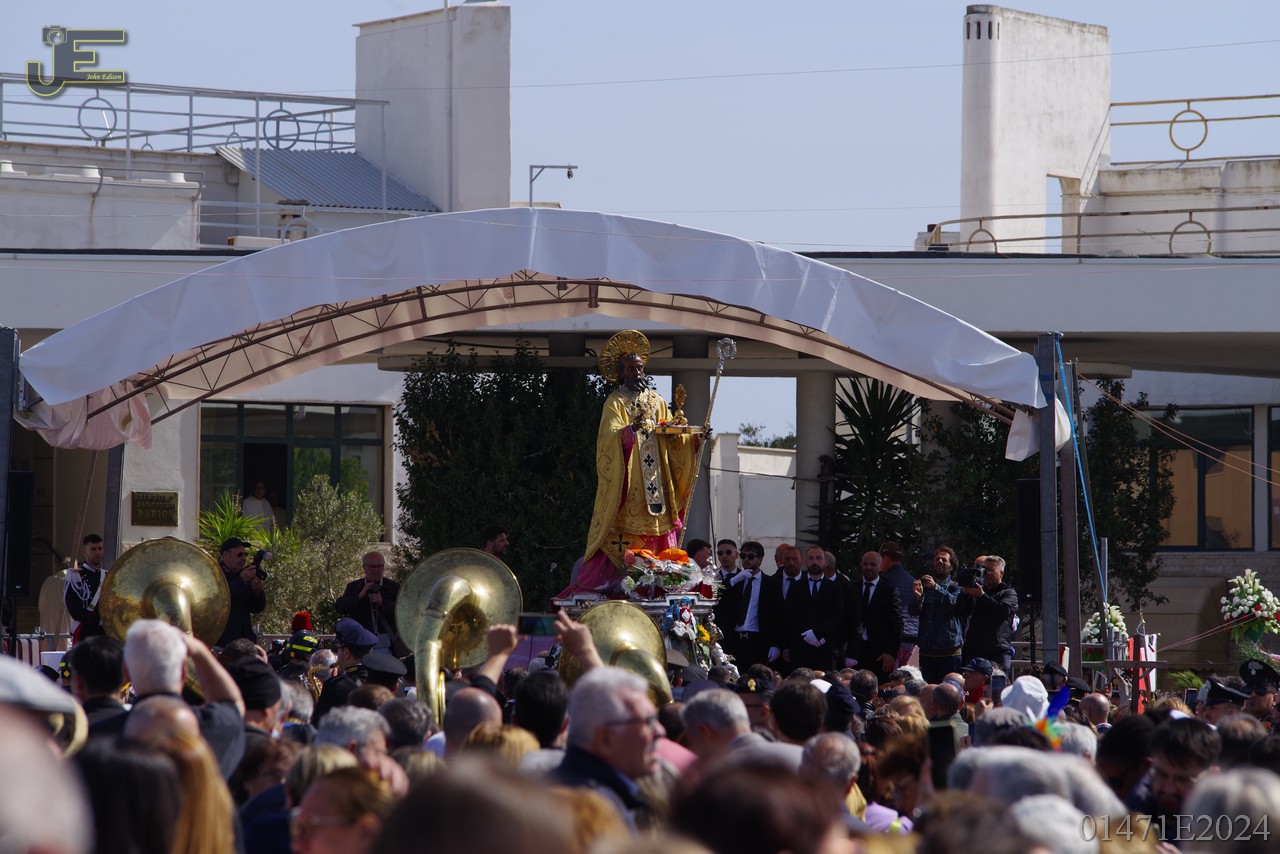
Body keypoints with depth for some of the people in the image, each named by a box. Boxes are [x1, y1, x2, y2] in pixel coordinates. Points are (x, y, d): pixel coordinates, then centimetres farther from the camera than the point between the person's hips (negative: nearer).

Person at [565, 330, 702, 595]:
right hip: (626, 483, -6)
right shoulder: (615, 402, -1)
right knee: (621, 544, -12)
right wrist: (631, 429, -36)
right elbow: (610, 438, -17)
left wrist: (693, 437, -5)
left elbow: (672, 437, 14)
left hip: (655, 481, 6)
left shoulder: (656, 401, 17)